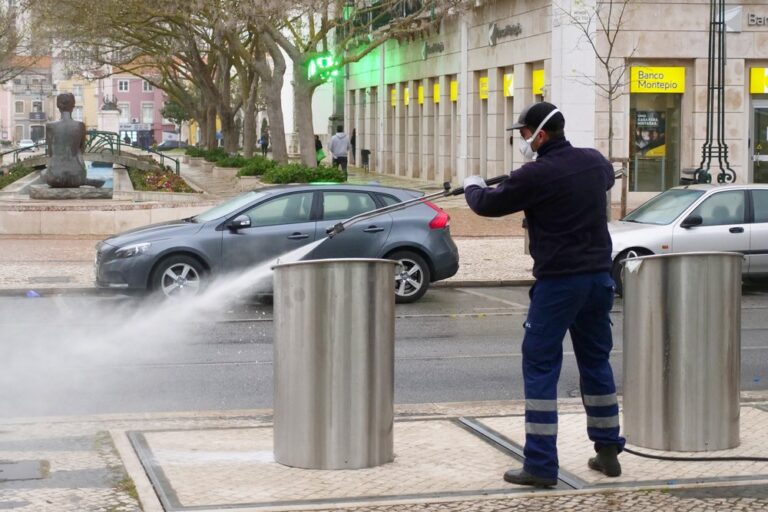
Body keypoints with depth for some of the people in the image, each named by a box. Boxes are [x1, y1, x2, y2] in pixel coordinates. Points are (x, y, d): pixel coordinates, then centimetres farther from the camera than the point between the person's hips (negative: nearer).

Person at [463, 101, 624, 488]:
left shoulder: (537, 175, -15)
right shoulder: (594, 162, 6)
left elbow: (488, 205, -5)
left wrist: (473, 186, 19)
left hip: (558, 281, -7)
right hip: (599, 275, 7)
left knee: (540, 367, -1)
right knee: (596, 361, 17)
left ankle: (540, 464, -4)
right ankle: (608, 453, 22)